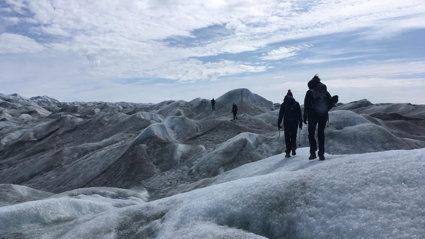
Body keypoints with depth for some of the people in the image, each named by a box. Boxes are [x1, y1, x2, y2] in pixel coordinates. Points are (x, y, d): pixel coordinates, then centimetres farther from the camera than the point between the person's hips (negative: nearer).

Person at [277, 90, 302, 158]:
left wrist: (278, 124, 4)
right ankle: (293, 147, -10)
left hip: (286, 122, -1)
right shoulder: (296, 104, 5)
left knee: (287, 137, 5)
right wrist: (300, 123, 10)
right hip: (295, 122, 1)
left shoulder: (283, 104, 2)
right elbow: (299, 114, 5)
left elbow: (280, 115, 1)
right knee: (293, 136, 14)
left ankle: (288, 152, -1)